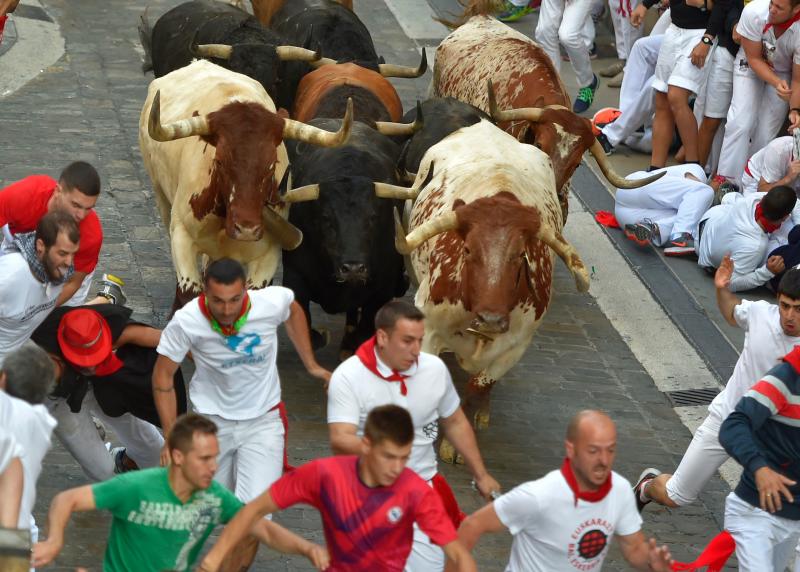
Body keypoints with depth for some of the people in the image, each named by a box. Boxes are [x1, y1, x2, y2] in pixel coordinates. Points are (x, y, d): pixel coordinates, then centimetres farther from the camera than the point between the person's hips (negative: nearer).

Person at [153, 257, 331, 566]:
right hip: (211, 421, 0)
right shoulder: (186, 321, -24)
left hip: (262, 421, 0)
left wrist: (311, 364, 6)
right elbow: (163, 375, -10)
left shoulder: (272, 302, -22)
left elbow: (294, 311, 5)